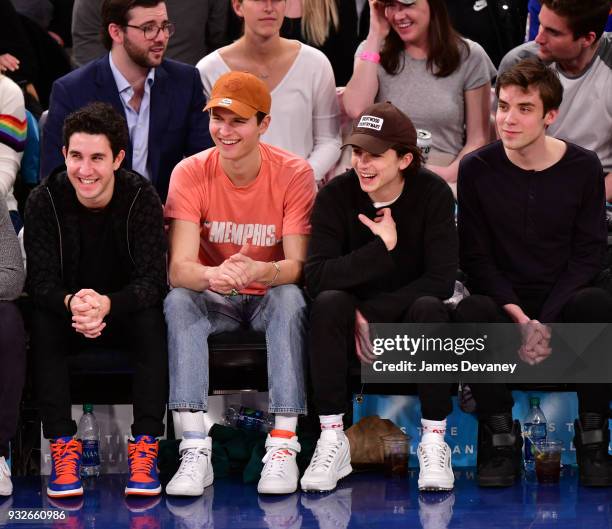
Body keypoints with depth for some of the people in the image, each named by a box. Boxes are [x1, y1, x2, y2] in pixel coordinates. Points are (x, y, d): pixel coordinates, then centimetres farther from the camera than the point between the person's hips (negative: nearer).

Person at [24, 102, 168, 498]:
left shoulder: (142, 197, -16)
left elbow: (152, 280, -22)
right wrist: (70, 304, -42)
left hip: (126, 313, -1)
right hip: (68, 314, 1)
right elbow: (40, 282, -18)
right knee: (42, 322, -30)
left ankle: (146, 445, -29)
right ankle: (63, 444, -27)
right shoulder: (44, 201, -13)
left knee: (154, 321, -32)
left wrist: (107, 305, -44)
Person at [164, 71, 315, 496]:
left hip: (270, 297, -1)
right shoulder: (190, 173, -11)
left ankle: (283, 446, -37)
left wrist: (258, 272, -42)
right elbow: (178, 267, -20)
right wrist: (212, 275, -45)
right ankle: (196, 449, -37)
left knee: (291, 298, -35)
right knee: (177, 302, -31)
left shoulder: (294, 173, -13)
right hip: (214, 300, 1)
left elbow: (297, 265, -18)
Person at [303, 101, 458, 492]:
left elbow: (441, 280, -18)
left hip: (411, 325, -1)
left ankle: (434, 441, -25)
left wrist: (371, 315, -21)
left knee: (429, 307, -33)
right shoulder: (336, 196, -9)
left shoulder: (433, 193, -11)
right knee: (329, 302, -30)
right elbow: (316, 276, -20)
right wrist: (383, 248, -28)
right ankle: (332, 441, -26)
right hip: (355, 326, 1)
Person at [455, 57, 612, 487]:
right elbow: (475, 257, -1)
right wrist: (518, 316, -16)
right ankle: (501, 437, -17)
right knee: (471, 312, -34)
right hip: (503, 300, 0)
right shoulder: (477, 169, -3)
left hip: (563, 301, 0)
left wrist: (546, 320, -16)